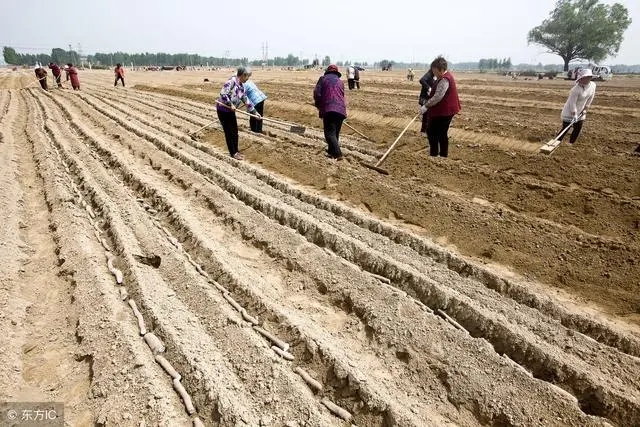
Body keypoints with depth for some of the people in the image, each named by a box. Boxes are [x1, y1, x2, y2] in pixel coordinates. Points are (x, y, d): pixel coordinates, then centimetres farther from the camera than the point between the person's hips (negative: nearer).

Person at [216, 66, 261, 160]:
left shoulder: (241, 86, 9)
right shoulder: (232, 81, -18)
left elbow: (246, 100, 16)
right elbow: (223, 93, -24)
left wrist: (254, 112, 16)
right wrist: (230, 104, -21)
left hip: (230, 110, 8)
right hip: (223, 109, -8)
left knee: (235, 131, 11)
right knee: (229, 132, -1)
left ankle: (236, 151, 25)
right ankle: (233, 153, 8)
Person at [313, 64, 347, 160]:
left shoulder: (323, 78, 10)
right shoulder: (340, 82, 24)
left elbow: (317, 93, 0)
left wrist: (318, 105, 16)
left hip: (328, 109, -5)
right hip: (341, 110, 5)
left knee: (330, 133, -10)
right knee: (335, 133, 18)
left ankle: (338, 154, -25)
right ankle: (331, 152, 28)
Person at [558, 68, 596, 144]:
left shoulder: (593, 85, -10)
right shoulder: (576, 89, -28)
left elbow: (590, 97, 5)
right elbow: (572, 103, -24)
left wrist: (585, 108, 4)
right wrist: (574, 115, -24)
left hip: (581, 112, 6)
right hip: (570, 111, -6)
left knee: (578, 129, 9)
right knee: (565, 129, -4)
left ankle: (570, 144, 23)